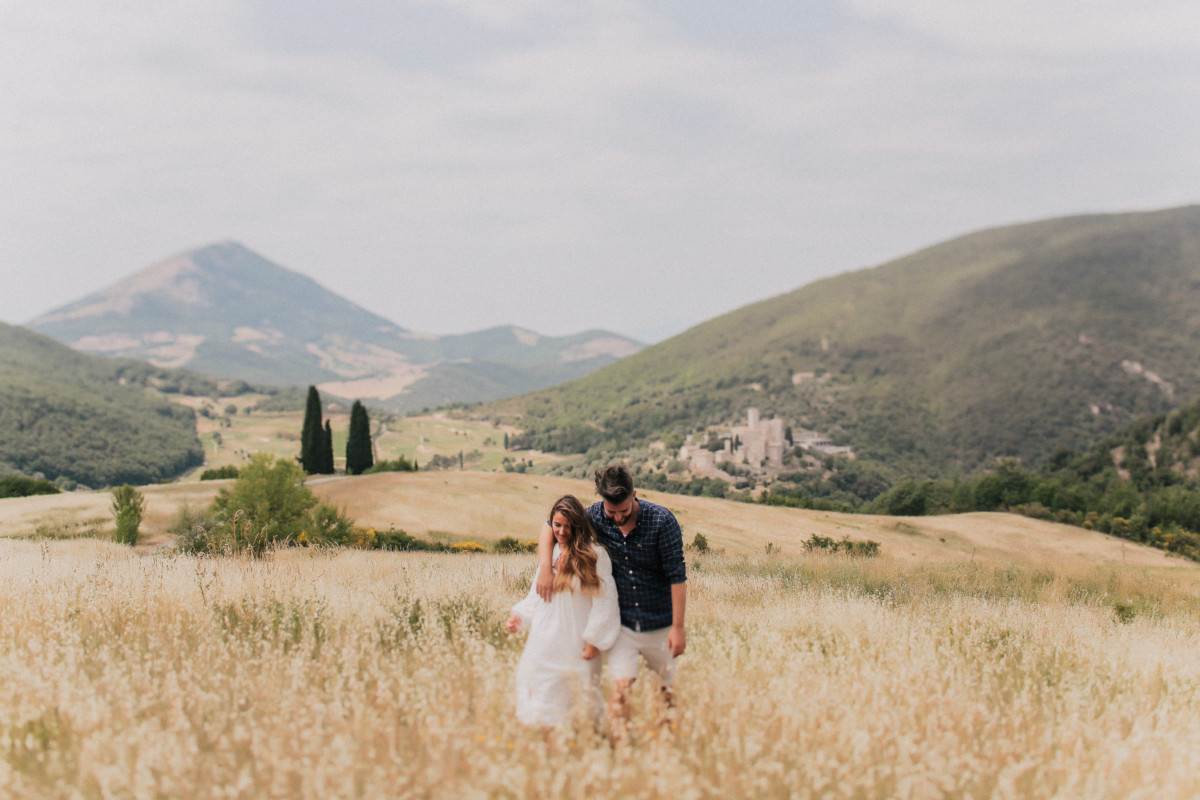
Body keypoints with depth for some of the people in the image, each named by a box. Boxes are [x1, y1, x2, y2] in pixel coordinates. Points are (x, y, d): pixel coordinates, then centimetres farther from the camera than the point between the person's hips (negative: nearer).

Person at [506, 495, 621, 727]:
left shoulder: (594, 556, -8)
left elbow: (605, 601, -10)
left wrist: (594, 640, -13)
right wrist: (519, 616, 5)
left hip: (574, 646, -6)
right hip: (545, 643, 6)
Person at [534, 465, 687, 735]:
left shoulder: (662, 521, -18)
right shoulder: (596, 517, -9)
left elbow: (677, 576, -15)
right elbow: (550, 529, 4)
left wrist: (678, 627, -15)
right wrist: (545, 567, -13)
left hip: (659, 624, -1)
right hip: (621, 623, 1)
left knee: (667, 689, 14)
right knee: (621, 687, -12)